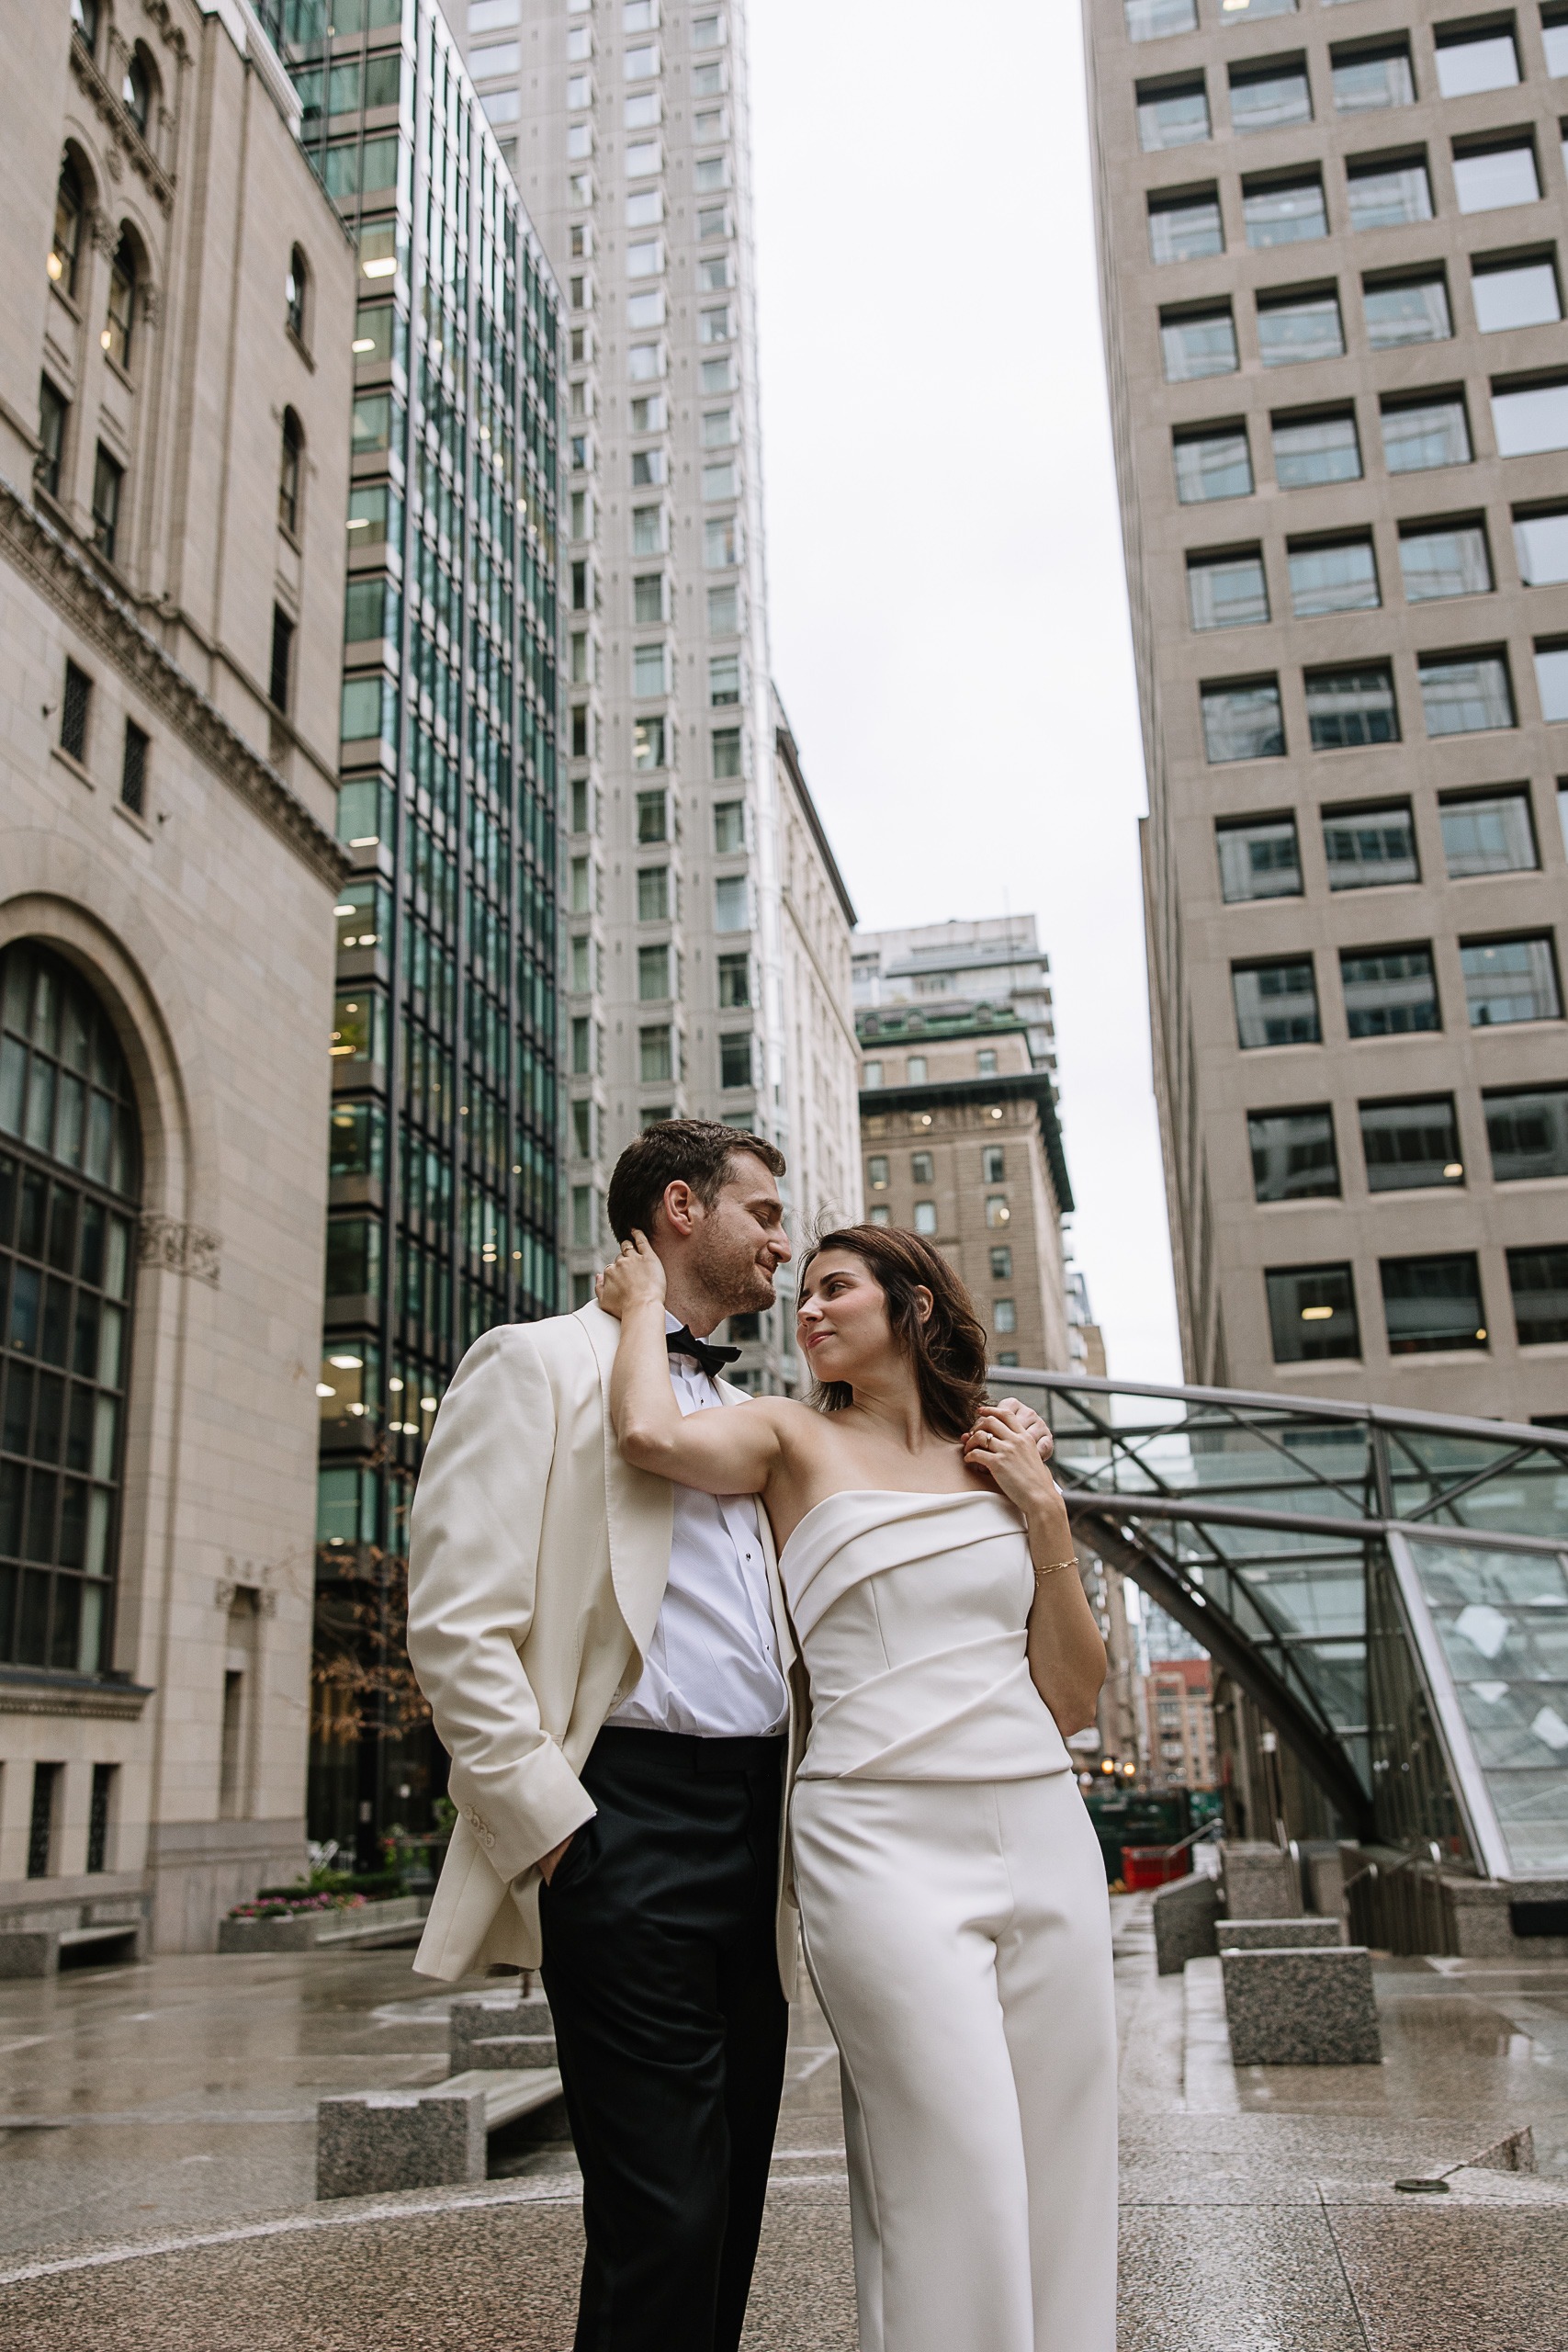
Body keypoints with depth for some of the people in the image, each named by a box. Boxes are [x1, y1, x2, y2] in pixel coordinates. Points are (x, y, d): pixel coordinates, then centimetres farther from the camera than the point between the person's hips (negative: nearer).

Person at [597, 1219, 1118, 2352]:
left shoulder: (1001, 1462, 15)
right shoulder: (796, 1439, 6)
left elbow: (1074, 1699, 11)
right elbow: (652, 1434, -18)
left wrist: (1044, 1514, 2)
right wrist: (644, 1306, 0)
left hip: (1043, 1834, 4)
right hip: (881, 1839, -4)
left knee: (1063, 2179, 7)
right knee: (957, 2185, -7)